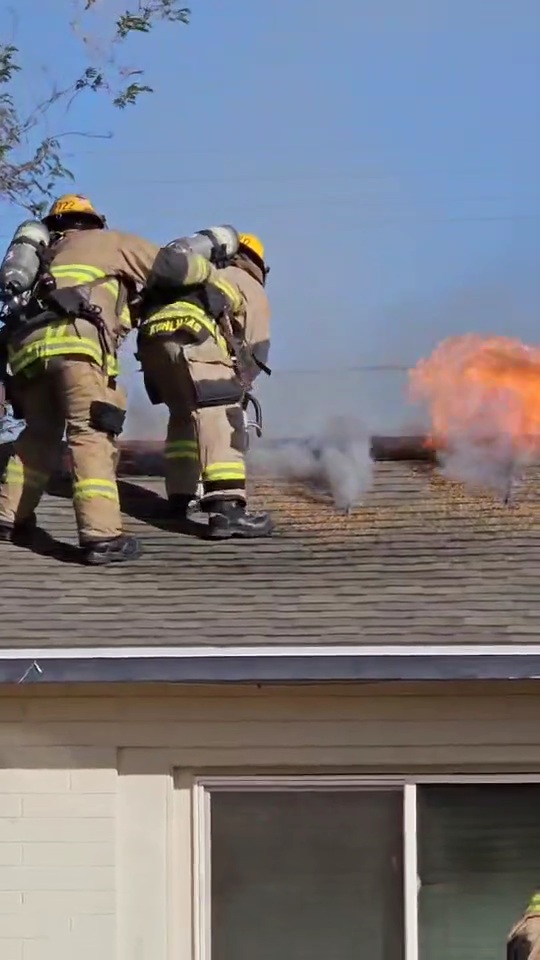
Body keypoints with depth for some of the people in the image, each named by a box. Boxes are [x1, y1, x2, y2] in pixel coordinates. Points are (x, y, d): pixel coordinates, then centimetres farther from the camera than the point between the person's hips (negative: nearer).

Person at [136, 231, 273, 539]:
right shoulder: (252, 288, 24)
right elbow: (256, 351, 16)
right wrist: (236, 385, 33)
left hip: (150, 337, 6)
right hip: (189, 338, -6)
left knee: (183, 414, 26)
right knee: (221, 417, -10)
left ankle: (180, 497, 30)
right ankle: (226, 509, -25)